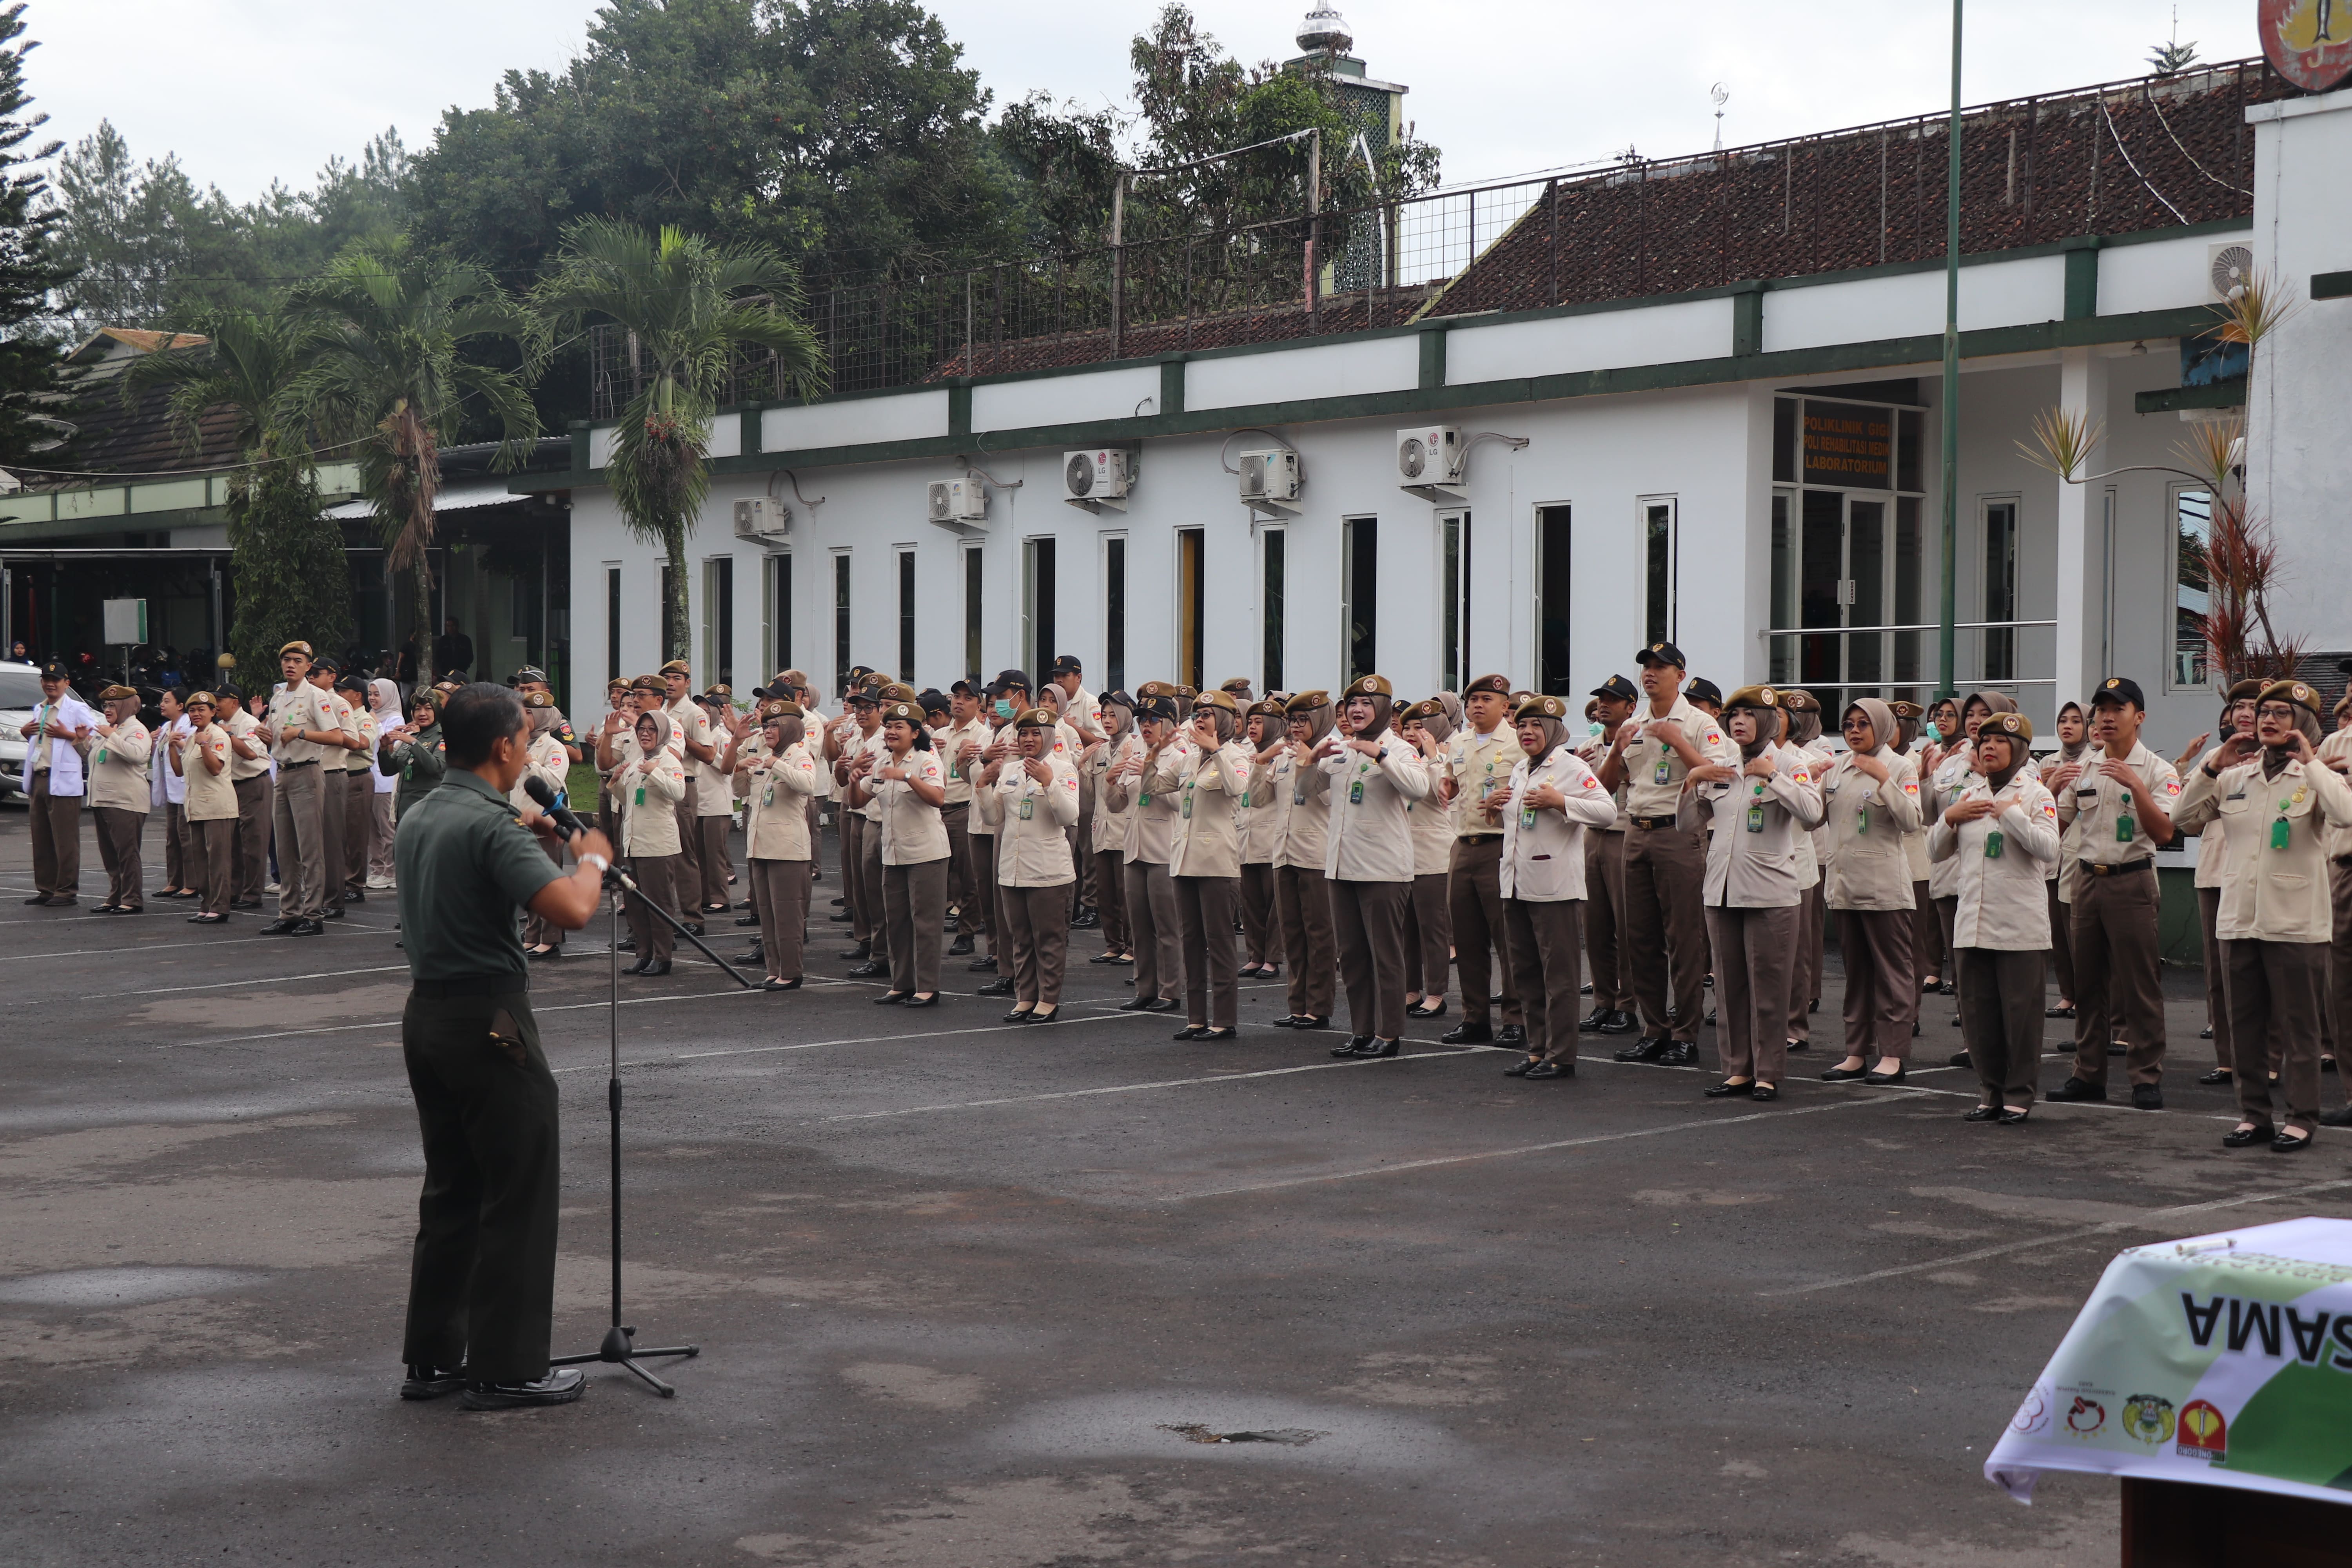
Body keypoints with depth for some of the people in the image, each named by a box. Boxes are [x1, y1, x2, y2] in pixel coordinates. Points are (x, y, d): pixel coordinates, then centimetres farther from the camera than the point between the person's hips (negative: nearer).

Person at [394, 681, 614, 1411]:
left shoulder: (418, 818, 11)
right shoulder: (492, 825, -18)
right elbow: (571, 909, -28)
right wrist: (593, 859, -9)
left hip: (426, 1014, 9)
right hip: (488, 1019, -9)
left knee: (451, 1191, 16)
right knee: (520, 1195, -1)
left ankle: (432, 1358, 21)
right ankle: (506, 1369, 2)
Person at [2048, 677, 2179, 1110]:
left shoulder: (2157, 770, -5)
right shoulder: (2082, 768, 9)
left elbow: (2164, 833, -16)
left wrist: (2134, 785, -26)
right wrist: (2052, 790, -8)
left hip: (2132, 880, -5)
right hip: (2087, 878, 5)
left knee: (2140, 984, -4)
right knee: (2087, 981, 10)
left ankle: (2148, 1078, 2)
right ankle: (2089, 1074, 17)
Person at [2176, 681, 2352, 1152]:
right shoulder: (2236, 777, 10)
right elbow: (2186, 816, 9)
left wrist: (2310, 762, -17)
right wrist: (2212, 767, -1)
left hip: (2295, 922, -5)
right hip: (2240, 918, 5)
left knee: (2297, 1025, 1)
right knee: (2245, 1024, 11)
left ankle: (2302, 1117, 9)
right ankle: (2255, 1113, 20)